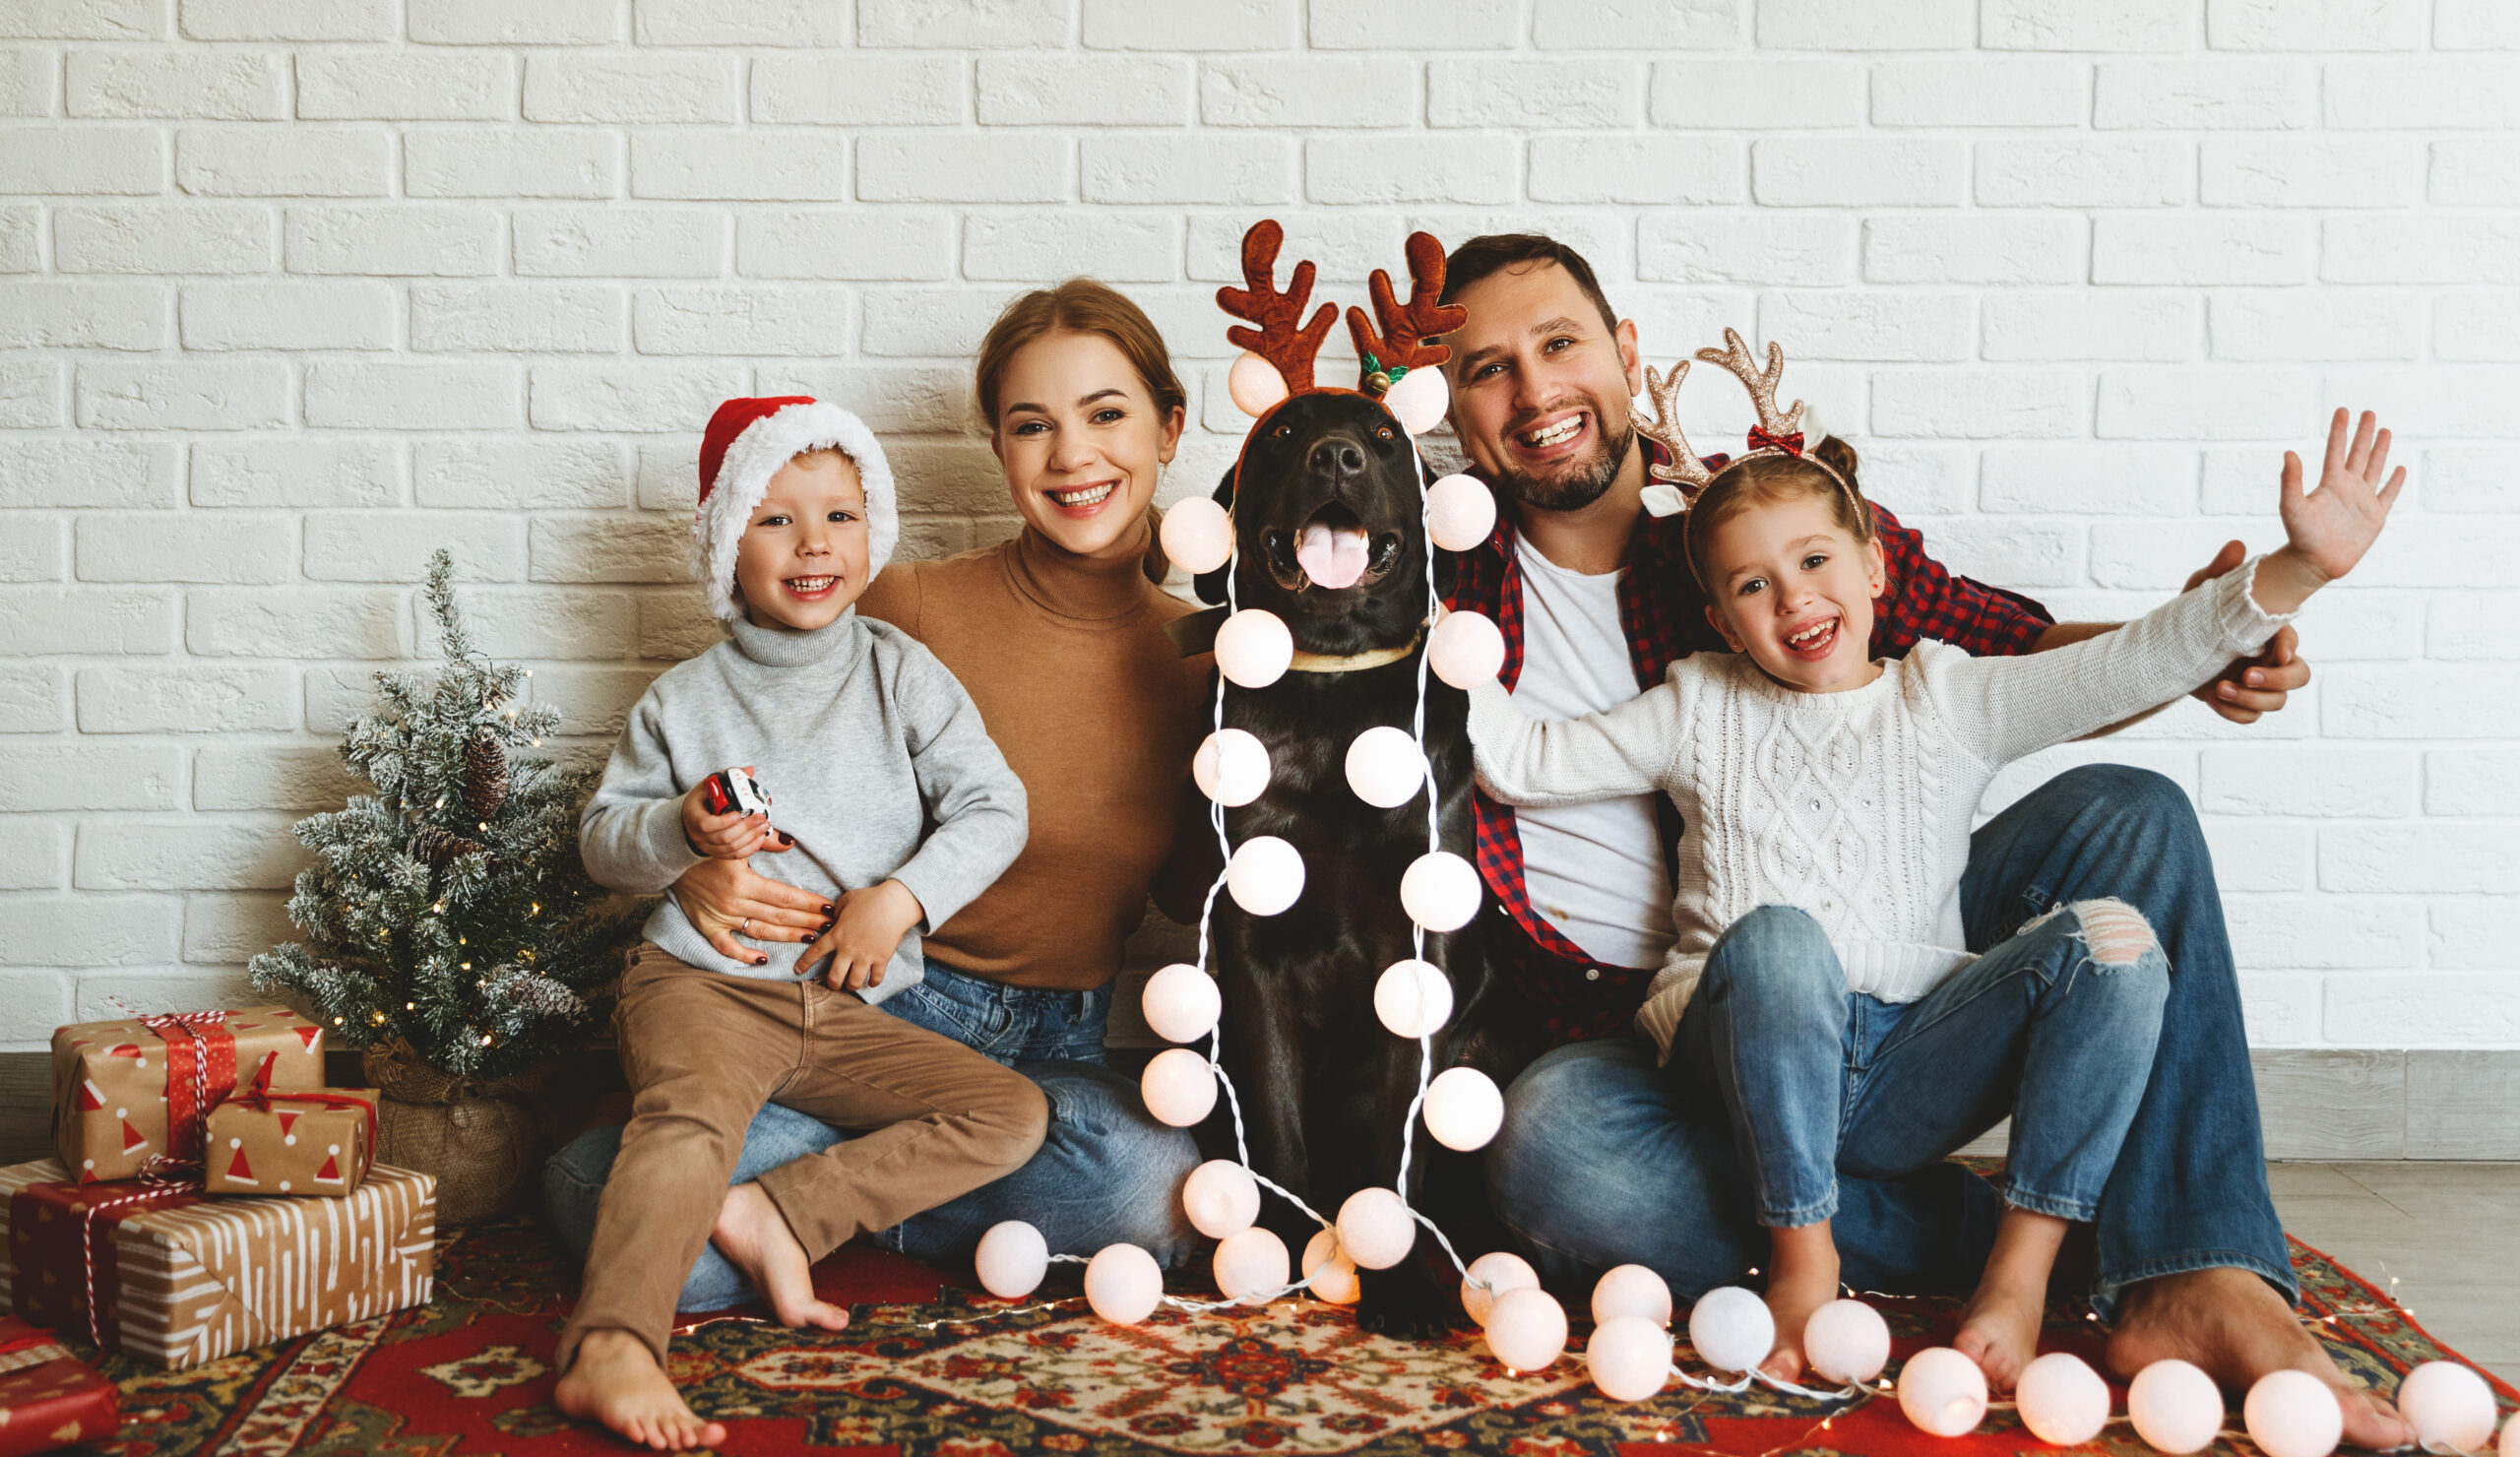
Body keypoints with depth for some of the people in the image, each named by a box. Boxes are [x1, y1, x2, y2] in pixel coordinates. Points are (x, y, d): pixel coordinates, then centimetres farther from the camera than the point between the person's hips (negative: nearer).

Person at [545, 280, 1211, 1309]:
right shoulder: (911, 609, -4)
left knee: (1164, 1191, -34)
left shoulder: (1202, 656, 3)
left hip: (1060, 1044, 3)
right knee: (608, 1200, -28)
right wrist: (699, 866, -18)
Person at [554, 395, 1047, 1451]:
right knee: (688, 1118, -35)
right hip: (705, 982, -2)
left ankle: (775, 1215, -19)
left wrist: (901, 897, -13)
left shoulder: (903, 675, 8)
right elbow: (601, 838, 12)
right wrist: (680, 830, -10)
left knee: (1013, 1114, -14)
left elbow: (993, 807, 2)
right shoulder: (683, 701, 9)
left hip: (849, 1007, 3)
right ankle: (608, 1352, -46)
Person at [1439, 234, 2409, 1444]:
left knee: (2124, 817, -16)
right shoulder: (1450, 587, -1)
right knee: (1548, 1147, -35)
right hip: (1648, 1034, -2)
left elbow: (2016, 654, 6)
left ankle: (2189, 1282, -26)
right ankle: (2005, 1237, -21)